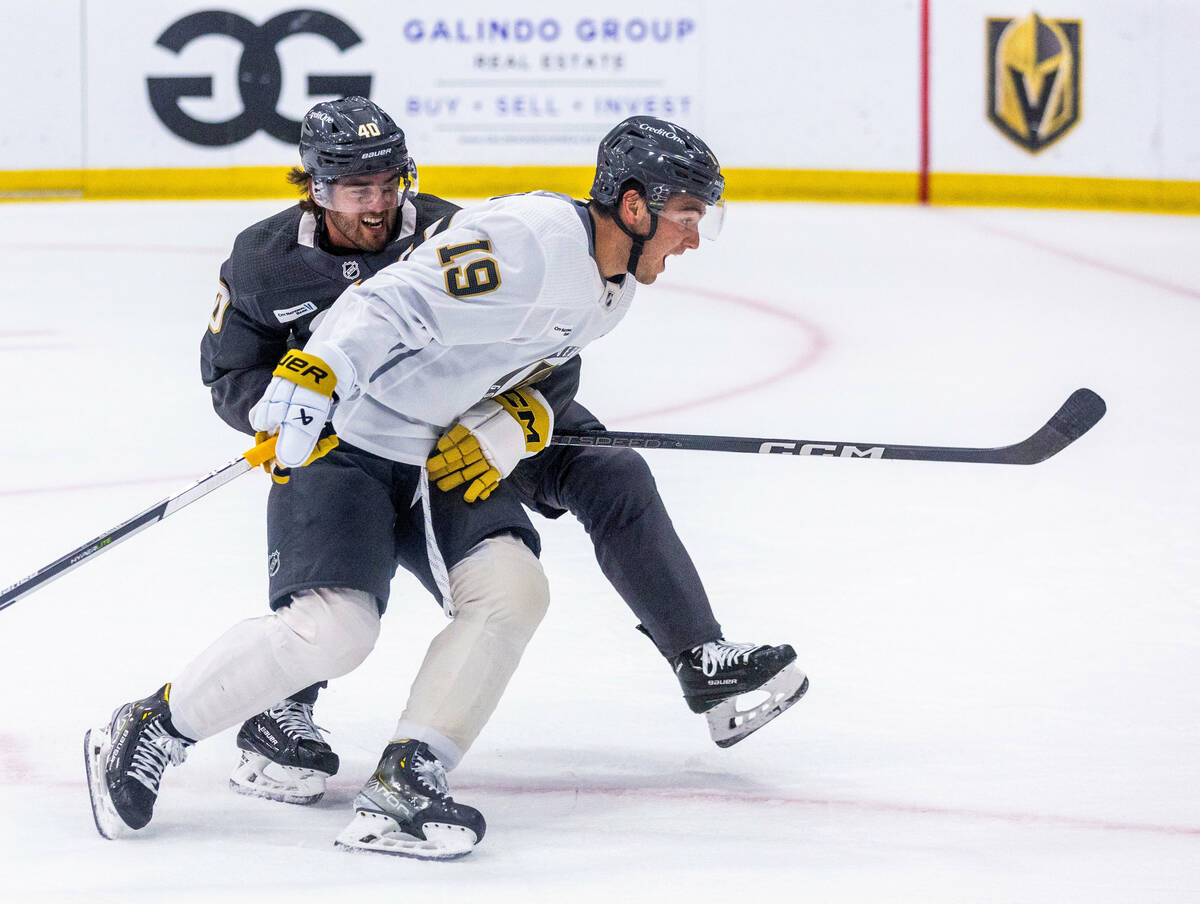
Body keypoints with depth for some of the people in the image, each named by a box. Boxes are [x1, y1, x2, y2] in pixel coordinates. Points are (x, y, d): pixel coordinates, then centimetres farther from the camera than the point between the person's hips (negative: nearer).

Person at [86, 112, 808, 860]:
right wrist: (313, 376, -40)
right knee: (334, 626, -22)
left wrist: (517, 421, -4)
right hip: (346, 440, -9)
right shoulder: (524, 243, -24)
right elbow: (391, 306, -29)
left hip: (447, 460, 9)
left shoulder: (610, 289, 7)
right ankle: (149, 732, -4)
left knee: (513, 590, -14)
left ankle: (404, 783, -14)